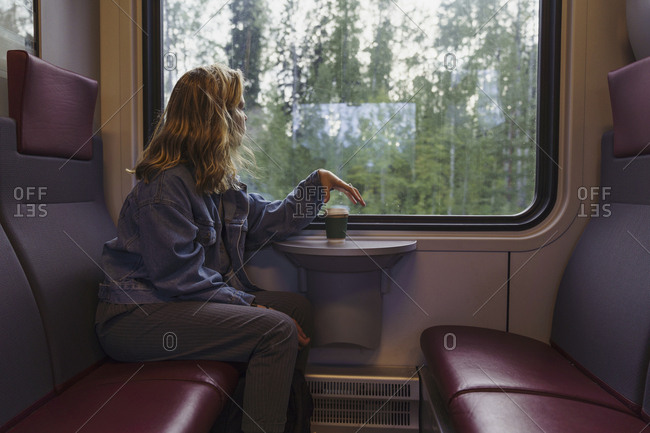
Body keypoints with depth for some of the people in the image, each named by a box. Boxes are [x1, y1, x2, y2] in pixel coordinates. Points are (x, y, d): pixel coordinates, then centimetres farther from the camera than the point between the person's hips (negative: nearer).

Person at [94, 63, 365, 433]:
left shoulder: (218, 181, 10)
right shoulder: (166, 184, -19)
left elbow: (269, 220, 15)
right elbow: (181, 278, -21)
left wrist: (319, 183, 11)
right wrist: (249, 305, -20)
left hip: (179, 302, 9)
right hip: (138, 315, -9)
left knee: (297, 306, 1)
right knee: (277, 329, -23)